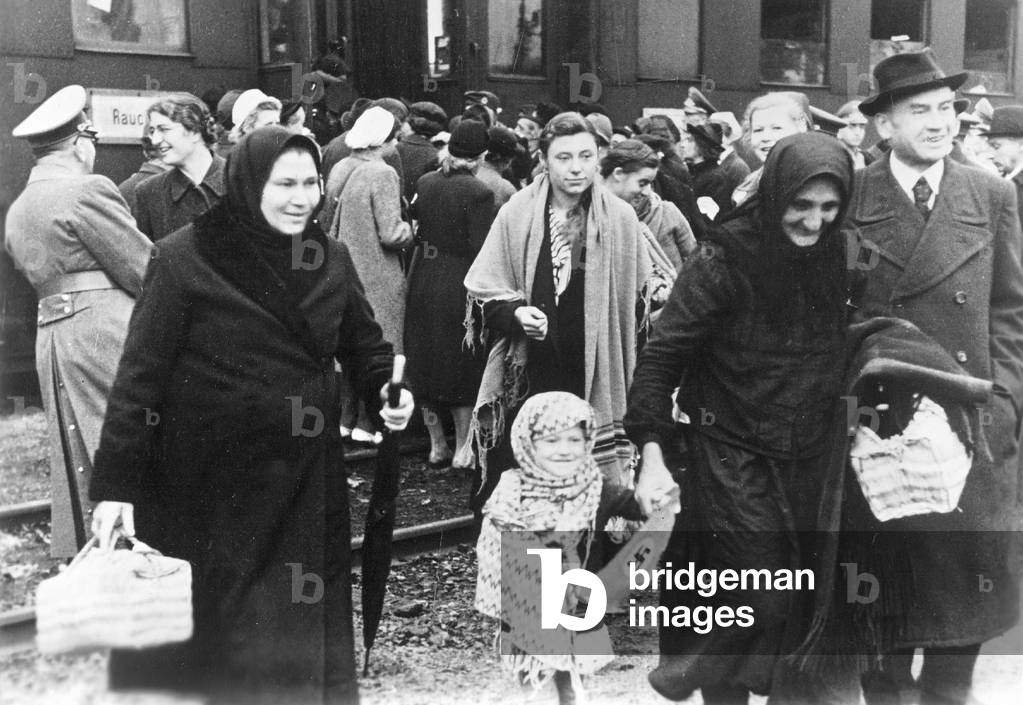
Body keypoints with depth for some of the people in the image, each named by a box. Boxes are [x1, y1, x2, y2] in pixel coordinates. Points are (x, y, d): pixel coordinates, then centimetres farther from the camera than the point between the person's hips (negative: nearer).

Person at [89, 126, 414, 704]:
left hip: (308, 481, 4)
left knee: (308, 635, 13)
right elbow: (140, 375, -10)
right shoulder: (185, 259, -11)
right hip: (210, 483, -3)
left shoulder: (332, 259, 2)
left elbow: (366, 346, 13)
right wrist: (117, 484, -14)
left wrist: (388, 390, -9)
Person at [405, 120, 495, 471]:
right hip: (459, 285, -5)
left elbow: (414, 221, 6)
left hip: (423, 280, 5)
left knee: (425, 363, 15)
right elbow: (482, 251, -16)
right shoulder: (478, 193, -17)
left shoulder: (425, 183, -1)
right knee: (463, 368, 9)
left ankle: (436, 446, 24)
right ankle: (463, 450, 15)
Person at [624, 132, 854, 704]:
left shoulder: (839, 255, -1)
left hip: (809, 458, 5)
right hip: (732, 452, -5)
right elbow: (663, 353, -13)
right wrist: (653, 454, -19)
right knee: (758, 602, -6)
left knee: (800, 596, 10)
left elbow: (844, 351, 11)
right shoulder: (725, 260, -15)